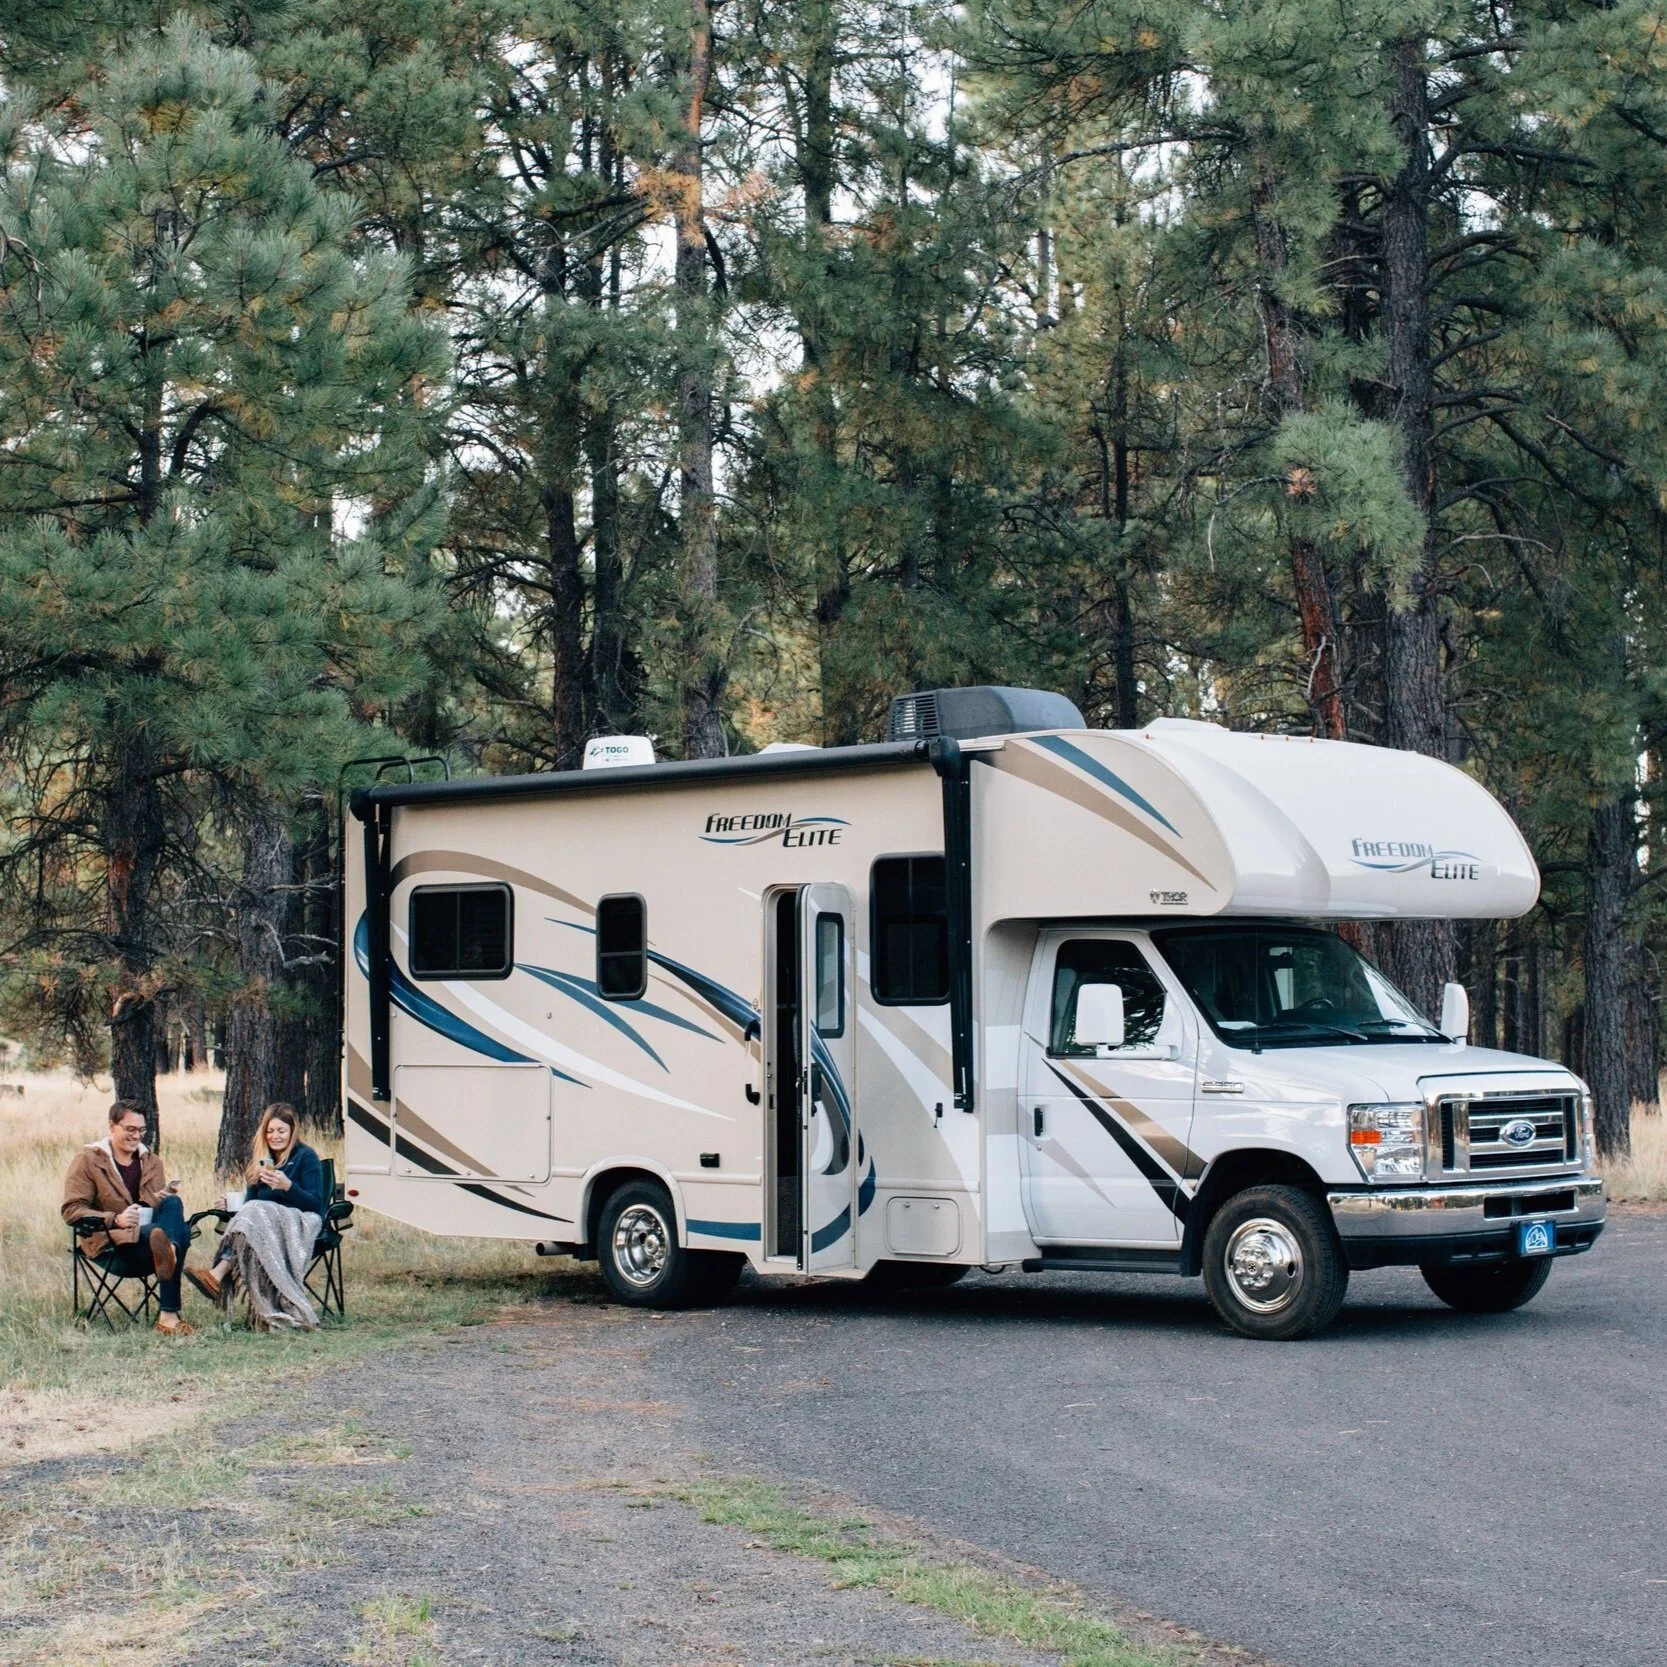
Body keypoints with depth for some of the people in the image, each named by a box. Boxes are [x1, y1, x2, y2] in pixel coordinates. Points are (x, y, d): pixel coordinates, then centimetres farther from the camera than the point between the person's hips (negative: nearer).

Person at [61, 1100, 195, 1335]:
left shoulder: (151, 1161, 20)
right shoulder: (89, 1160, 4)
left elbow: (167, 1206, 21)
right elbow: (71, 1210, -5)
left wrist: (165, 1199, -6)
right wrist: (115, 1219, -20)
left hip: (148, 1232, 5)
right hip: (111, 1243, -5)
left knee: (173, 1203, -30)